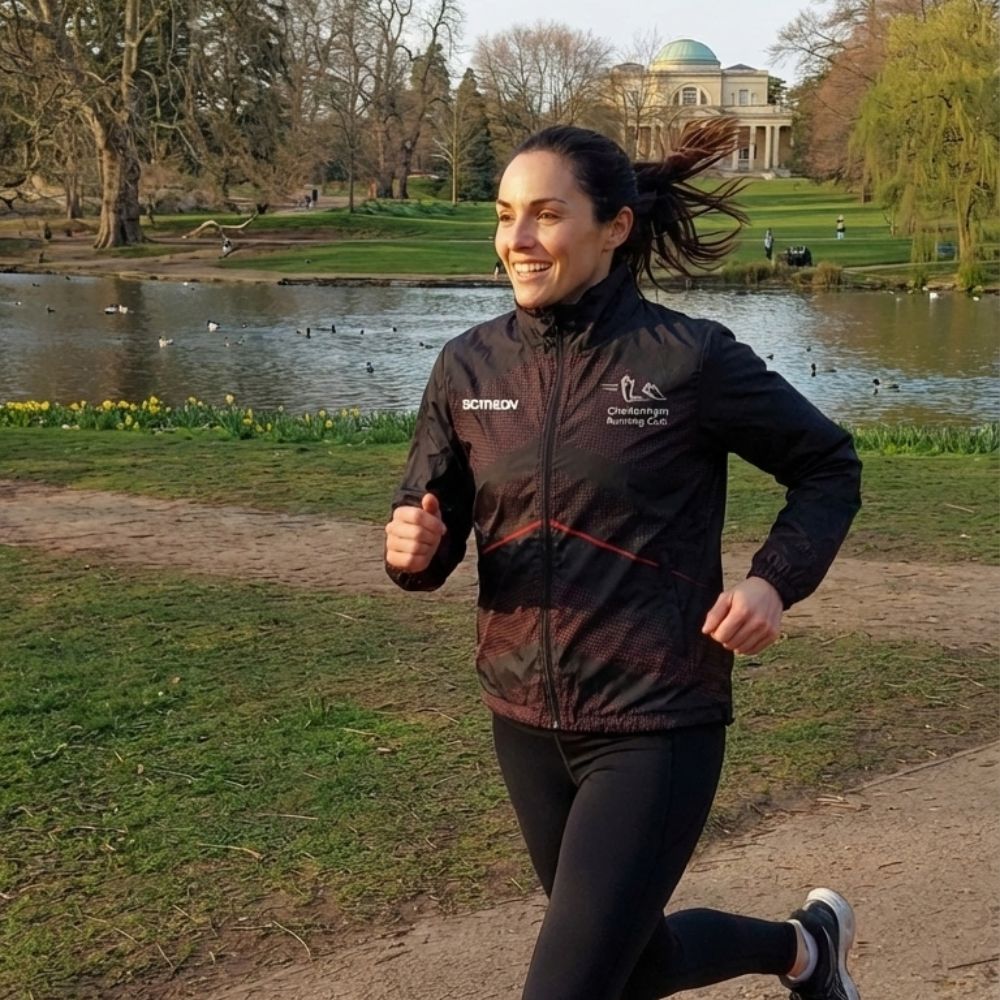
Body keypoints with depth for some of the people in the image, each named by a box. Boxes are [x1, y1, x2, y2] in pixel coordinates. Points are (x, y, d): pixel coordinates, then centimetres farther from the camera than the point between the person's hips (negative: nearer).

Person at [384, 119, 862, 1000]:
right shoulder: (470, 367, -2)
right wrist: (413, 549, -18)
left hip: (655, 728, -5)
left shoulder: (689, 359, -13)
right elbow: (431, 538, 5)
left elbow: (829, 465, 2)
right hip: (525, 724, 6)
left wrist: (776, 580, -14)